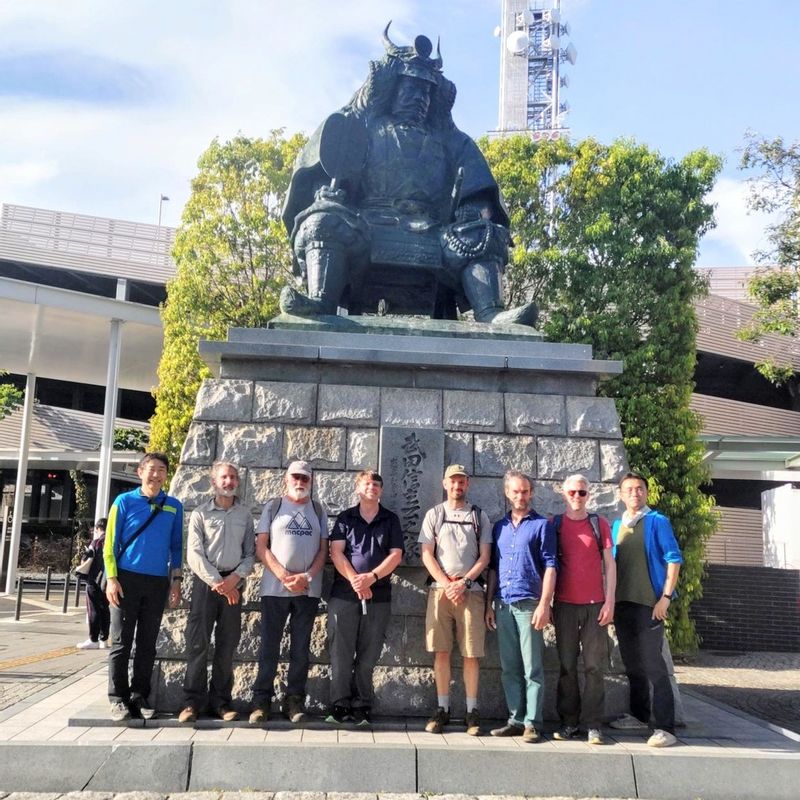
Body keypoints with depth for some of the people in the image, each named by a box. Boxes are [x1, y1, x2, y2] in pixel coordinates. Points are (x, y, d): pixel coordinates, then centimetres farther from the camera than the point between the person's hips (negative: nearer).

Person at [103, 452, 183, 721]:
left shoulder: (174, 506, 8)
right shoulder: (125, 501, 2)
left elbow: (176, 547, 11)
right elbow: (111, 542, 0)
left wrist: (176, 580, 4)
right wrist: (112, 578, -8)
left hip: (158, 582, 2)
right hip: (126, 578, -2)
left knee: (147, 644, 7)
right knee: (121, 642, 1)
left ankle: (140, 696, 15)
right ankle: (118, 698, 9)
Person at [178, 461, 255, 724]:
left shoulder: (245, 514, 11)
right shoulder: (200, 514, 3)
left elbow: (250, 553, 9)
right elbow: (194, 555, -4)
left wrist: (236, 577, -9)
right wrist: (217, 582, -11)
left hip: (234, 583, 2)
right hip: (206, 582, -2)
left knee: (227, 645, 4)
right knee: (198, 642, -5)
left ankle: (220, 701, 12)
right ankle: (192, 701, 2)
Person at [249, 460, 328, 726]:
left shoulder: (318, 511, 12)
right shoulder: (272, 507, 6)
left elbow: (323, 550, 8)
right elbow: (261, 548, 0)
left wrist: (307, 576, -9)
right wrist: (284, 576, -11)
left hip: (308, 590, 2)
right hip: (274, 588, -2)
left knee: (301, 648, 6)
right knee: (269, 646, 0)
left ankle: (294, 701, 13)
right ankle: (261, 701, 8)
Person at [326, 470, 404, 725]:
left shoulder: (391, 520, 11)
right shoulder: (345, 518, 10)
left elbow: (395, 555, 1)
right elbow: (336, 552, -1)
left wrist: (372, 577, -13)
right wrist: (354, 580, -14)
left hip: (379, 594, 1)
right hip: (344, 592, 0)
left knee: (368, 655, 2)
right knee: (341, 652, -2)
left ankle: (362, 707, 9)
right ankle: (340, 706, 4)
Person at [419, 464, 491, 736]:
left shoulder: (479, 516, 10)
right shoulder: (434, 515, 10)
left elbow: (484, 557, 4)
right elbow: (427, 555, 4)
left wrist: (463, 582, -9)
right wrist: (447, 584, -7)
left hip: (471, 590, 0)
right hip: (440, 589, 0)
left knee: (471, 653, -1)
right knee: (441, 652, 1)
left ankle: (472, 711, 7)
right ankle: (442, 709, 10)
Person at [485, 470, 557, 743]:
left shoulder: (542, 525, 2)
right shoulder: (499, 527, 16)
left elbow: (550, 566, -3)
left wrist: (544, 604, -12)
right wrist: (489, 604, 11)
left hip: (528, 605, -4)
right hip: (503, 606, 5)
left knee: (532, 668, -1)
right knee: (509, 668, 8)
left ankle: (532, 723, 4)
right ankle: (515, 720, 15)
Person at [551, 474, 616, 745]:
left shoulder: (599, 524, 7)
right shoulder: (554, 525, 7)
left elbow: (609, 564, 6)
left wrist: (610, 601, -2)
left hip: (595, 605, 0)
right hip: (564, 604, 0)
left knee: (595, 666, 0)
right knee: (566, 665, 4)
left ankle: (593, 725, 7)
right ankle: (568, 721, 14)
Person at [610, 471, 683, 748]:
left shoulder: (657, 522, -3)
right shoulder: (617, 526, 13)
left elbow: (673, 559, -7)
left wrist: (665, 597, -14)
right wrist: (611, 600, 12)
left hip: (649, 604, -6)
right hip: (622, 604, 6)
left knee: (653, 665, -7)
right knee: (632, 663, 15)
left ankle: (665, 727, -4)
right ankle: (639, 715, 28)